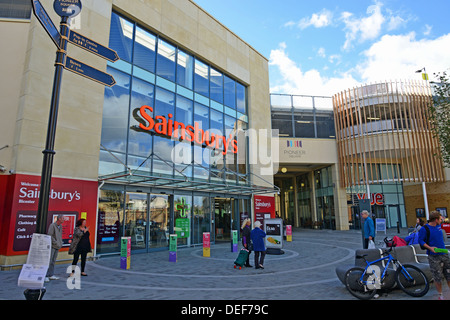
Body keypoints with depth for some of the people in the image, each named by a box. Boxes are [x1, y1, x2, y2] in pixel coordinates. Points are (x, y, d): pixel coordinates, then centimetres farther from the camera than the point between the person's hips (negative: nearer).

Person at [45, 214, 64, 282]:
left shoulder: (60, 226, 11)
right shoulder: (52, 225, -12)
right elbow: (50, 235, -16)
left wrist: (61, 243, 9)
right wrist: (55, 242, -14)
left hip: (57, 246, 8)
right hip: (52, 246, -8)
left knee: (53, 261, 12)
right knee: (49, 261, -5)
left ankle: (51, 275, 18)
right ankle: (46, 276, 2)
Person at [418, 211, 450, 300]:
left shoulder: (438, 226, 5)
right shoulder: (424, 229, -16)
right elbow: (420, 240, -12)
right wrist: (430, 248, -21)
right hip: (434, 257, -6)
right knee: (438, 278, 2)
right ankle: (440, 295, 20)